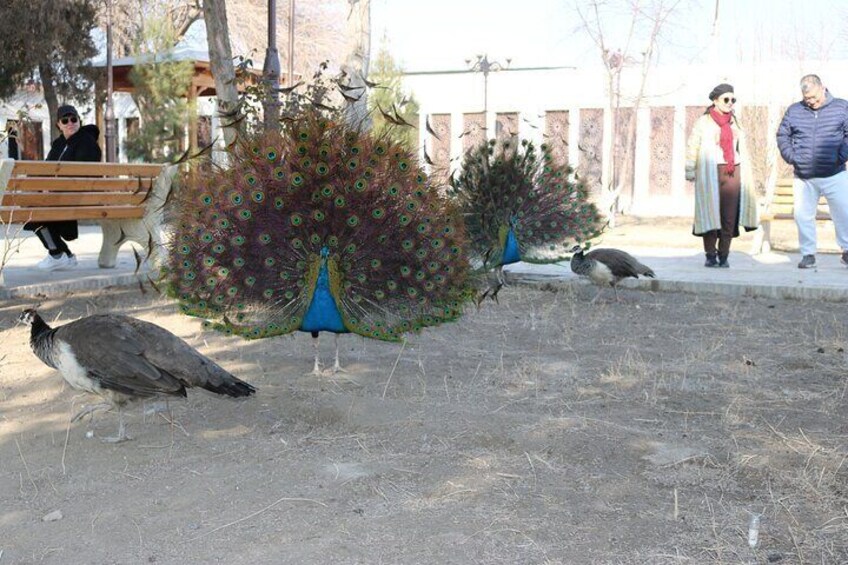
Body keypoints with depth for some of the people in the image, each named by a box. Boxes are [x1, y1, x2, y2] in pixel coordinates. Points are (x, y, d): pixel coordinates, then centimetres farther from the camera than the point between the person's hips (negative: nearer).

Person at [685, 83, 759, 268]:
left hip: (733, 173, 4)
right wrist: (690, 170, -8)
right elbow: (692, 147, -1)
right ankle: (710, 256, 0)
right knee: (711, 213, -6)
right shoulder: (704, 122, 4)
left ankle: (723, 256, 5)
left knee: (730, 216, -1)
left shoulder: (735, 122, 18)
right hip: (711, 173, -4)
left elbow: (742, 149, 20)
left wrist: (746, 173, 14)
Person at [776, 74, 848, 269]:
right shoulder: (794, 111, 7)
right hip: (803, 178, 2)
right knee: (803, 216, 4)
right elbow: (782, 135, 13)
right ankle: (808, 254, 16)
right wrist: (791, 157, 0)